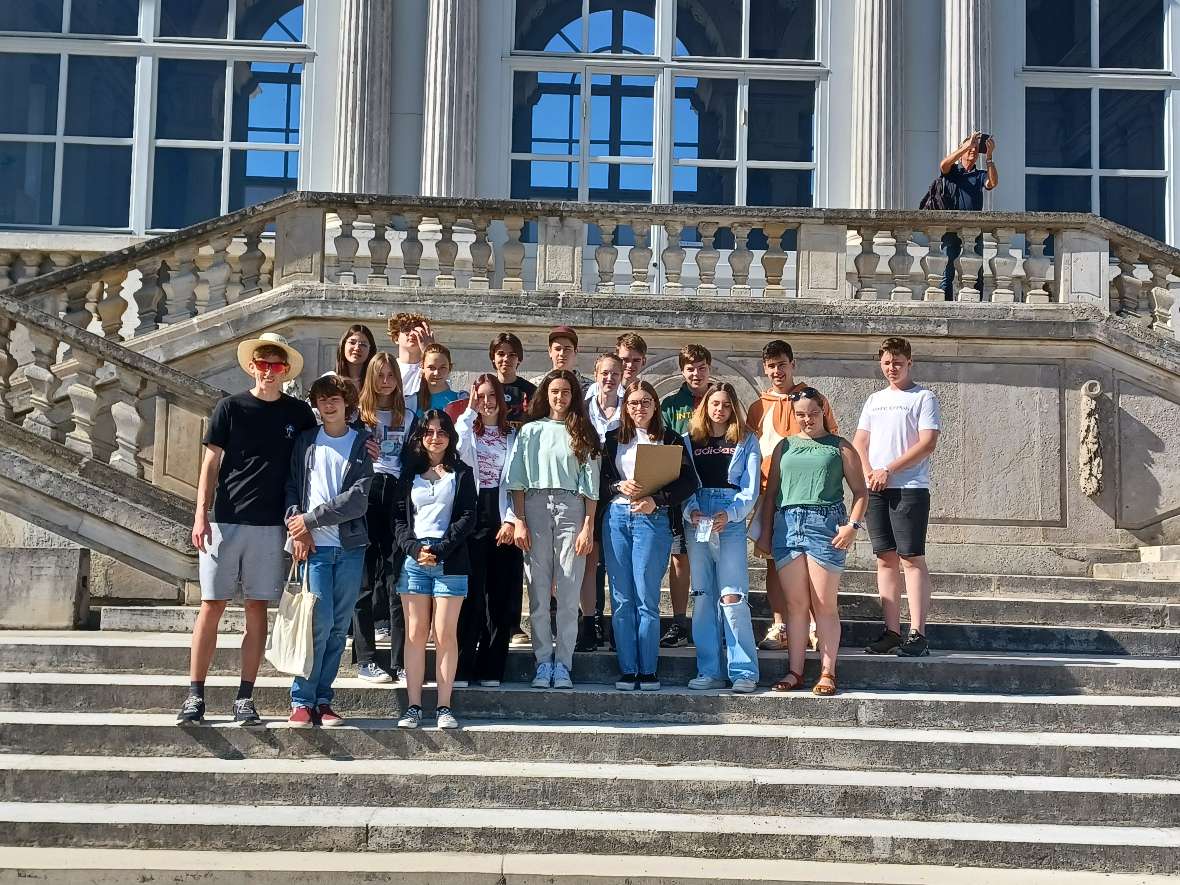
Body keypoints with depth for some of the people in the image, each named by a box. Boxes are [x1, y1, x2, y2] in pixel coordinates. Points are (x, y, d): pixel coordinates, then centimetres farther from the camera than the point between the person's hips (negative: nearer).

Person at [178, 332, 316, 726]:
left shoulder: (299, 413, 7)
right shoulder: (230, 408, 3)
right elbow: (210, 463, 2)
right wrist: (201, 515, -5)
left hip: (271, 525, 1)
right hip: (225, 521, -1)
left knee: (257, 609, 4)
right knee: (212, 605, -1)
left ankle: (245, 698, 9)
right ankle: (195, 696, 4)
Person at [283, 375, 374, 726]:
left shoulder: (363, 444, 5)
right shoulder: (305, 441, 11)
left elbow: (359, 498, -5)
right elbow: (291, 487, 8)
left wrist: (310, 519, -8)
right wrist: (297, 528, -8)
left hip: (350, 545, 1)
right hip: (313, 544, -1)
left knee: (339, 625, 3)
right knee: (320, 620, -12)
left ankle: (322, 700, 11)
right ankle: (302, 700, -3)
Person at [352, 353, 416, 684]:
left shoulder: (408, 418, 19)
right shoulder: (358, 414, 11)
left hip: (396, 493, 2)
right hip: (365, 491, -2)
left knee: (397, 578, -4)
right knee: (365, 576, -2)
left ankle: (401, 662, -5)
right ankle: (366, 659, 1)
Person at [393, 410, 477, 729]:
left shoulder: (462, 474, 11)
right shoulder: (409, 472, 16)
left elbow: (467, 518, 1)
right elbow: (399, 516, 9)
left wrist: (440, 550, -10)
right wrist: (414, 548, -9)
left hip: (449, 562, -1)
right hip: (413, 559, 2)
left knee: (445, 634, -4)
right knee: (415, 634, -1)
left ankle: (444, 706, -1)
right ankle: (413, 706, 1)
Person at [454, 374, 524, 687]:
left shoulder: (513, 435, 13)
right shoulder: (468, 429, 10)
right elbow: (458, 450, -14)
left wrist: (512, 520, -5)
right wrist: (470, 412, -6)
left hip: (503, 518, 2)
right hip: (473, 513, -2)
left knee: (501, 595, 1)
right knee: (471, 593, -7)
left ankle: (491, 669, 8)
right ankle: (461, 668, -2)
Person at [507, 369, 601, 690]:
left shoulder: (583, 434, 10)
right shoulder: (530, 431, 11)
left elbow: (590, 484, 6)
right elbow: (517, 480, 7)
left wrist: (588, 527, -3)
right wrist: (519, 521, -3)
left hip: (571, 508, 0)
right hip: (535, 507, 1)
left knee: (569, 592, -3)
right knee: (538, 591, -1)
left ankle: (563, 664, 2)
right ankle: (543, 662, 5)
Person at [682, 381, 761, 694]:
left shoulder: (746, 442, 9)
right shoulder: (689, 440, 14)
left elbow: (750, 488, 2)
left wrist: (729, 514, -14)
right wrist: (691, 511, -12)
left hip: (731, 523, -3)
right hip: (696, 523, 3)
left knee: (732, 596, -11)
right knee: (702, 596, 4)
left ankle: (744, 671, -8)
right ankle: (709, 671, 8)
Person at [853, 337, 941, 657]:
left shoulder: (923, 397, 1)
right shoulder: (874, 400, 19)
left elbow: (927, 443, -9)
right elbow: (860, 442, 16)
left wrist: (888, 470, -12)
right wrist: (869, 473, -3)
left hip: (910, 488, -6)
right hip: (875, 489, 6)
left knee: (911, 558, -9)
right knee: (886, 559, 6)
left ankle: (917, 634, -9)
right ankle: (892, 632, 9)